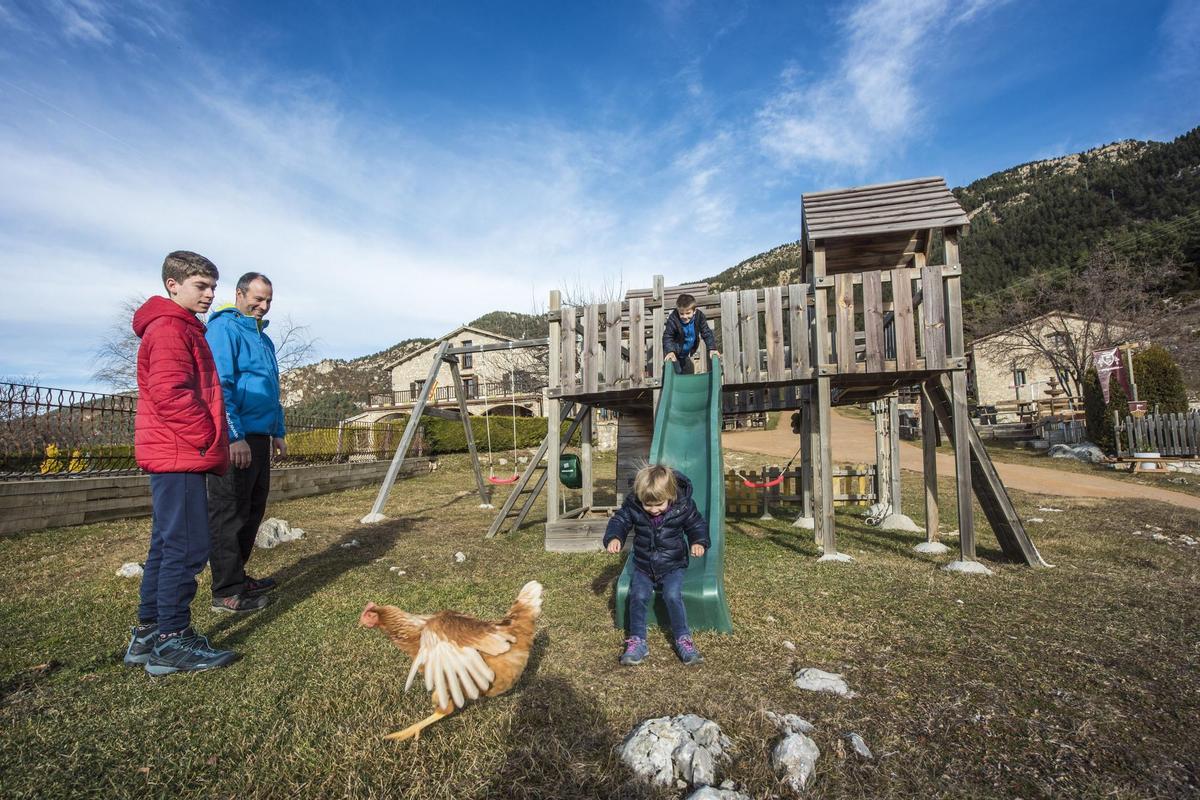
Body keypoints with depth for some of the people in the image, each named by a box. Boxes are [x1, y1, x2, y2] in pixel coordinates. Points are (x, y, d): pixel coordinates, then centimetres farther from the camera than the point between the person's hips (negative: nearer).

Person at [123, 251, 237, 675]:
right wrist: (208, 439, -14)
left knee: (167, 545, 15)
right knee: (187, 547, -6)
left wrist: (212, 444, 18)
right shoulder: (170, 328, -10)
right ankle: (173, 640, 3)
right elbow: (170, 394, -22)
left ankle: (148, 634, 25)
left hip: (176, 458, 11)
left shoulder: (183, 329, 22)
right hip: (180, 456, -11)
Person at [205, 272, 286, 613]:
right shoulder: (224, 328, -8)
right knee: (229, 514, -1)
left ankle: (238, 576, 29)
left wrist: (277, 433, 22)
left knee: (252, 510, 16)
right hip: (235, 439, -9)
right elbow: (219, 386, -17)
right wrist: (234, 437, -21)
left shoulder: (263, 338, 20)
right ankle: (227, 592, 8)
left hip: (259, 437, 9)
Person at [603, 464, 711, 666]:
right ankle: (637, 641, -1)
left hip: (673, 566, -1)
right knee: (638, 596, -20)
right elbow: (619, 521, -3)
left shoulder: (683, 505, -15)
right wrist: (614, 538, -23)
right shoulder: (632, 505, -14)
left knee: (673, 596, -23)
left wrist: (698, 542, -19)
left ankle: (683, 639, -1)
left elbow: (697, 524, 0)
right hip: (643, 566, 2)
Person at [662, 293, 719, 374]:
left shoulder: (699, 316, -19)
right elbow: (667, 337, -28)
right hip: (674, 354, -5)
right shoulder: (673, 319, -31)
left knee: (689, 373, 20)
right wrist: (670, 351, -44)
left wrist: (712, 348, -23)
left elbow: (707, 333, -12)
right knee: (675, 373, -12)